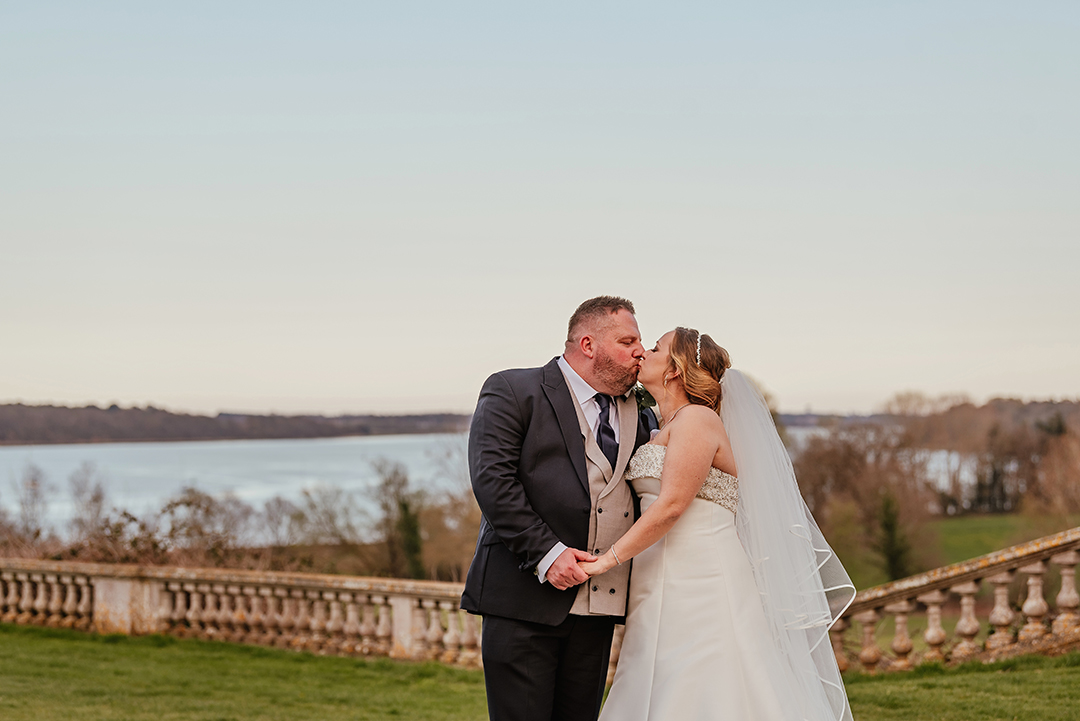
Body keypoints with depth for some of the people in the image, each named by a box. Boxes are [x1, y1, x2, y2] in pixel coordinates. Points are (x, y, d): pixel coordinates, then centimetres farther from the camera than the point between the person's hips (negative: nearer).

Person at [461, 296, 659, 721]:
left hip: (596, 611, 5)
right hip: (523, 602, -5)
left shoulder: (639, 418, 18)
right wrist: (545, 553, -18)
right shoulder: (513, 392, 0)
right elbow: (492, 479, -11)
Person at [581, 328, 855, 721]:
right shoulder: (667, 430, 20)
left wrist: (610, 559, -16)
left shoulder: (697, 419, -8)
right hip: (668, 596, 9)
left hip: (701, 592, -9)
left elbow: (672, 505, -17)